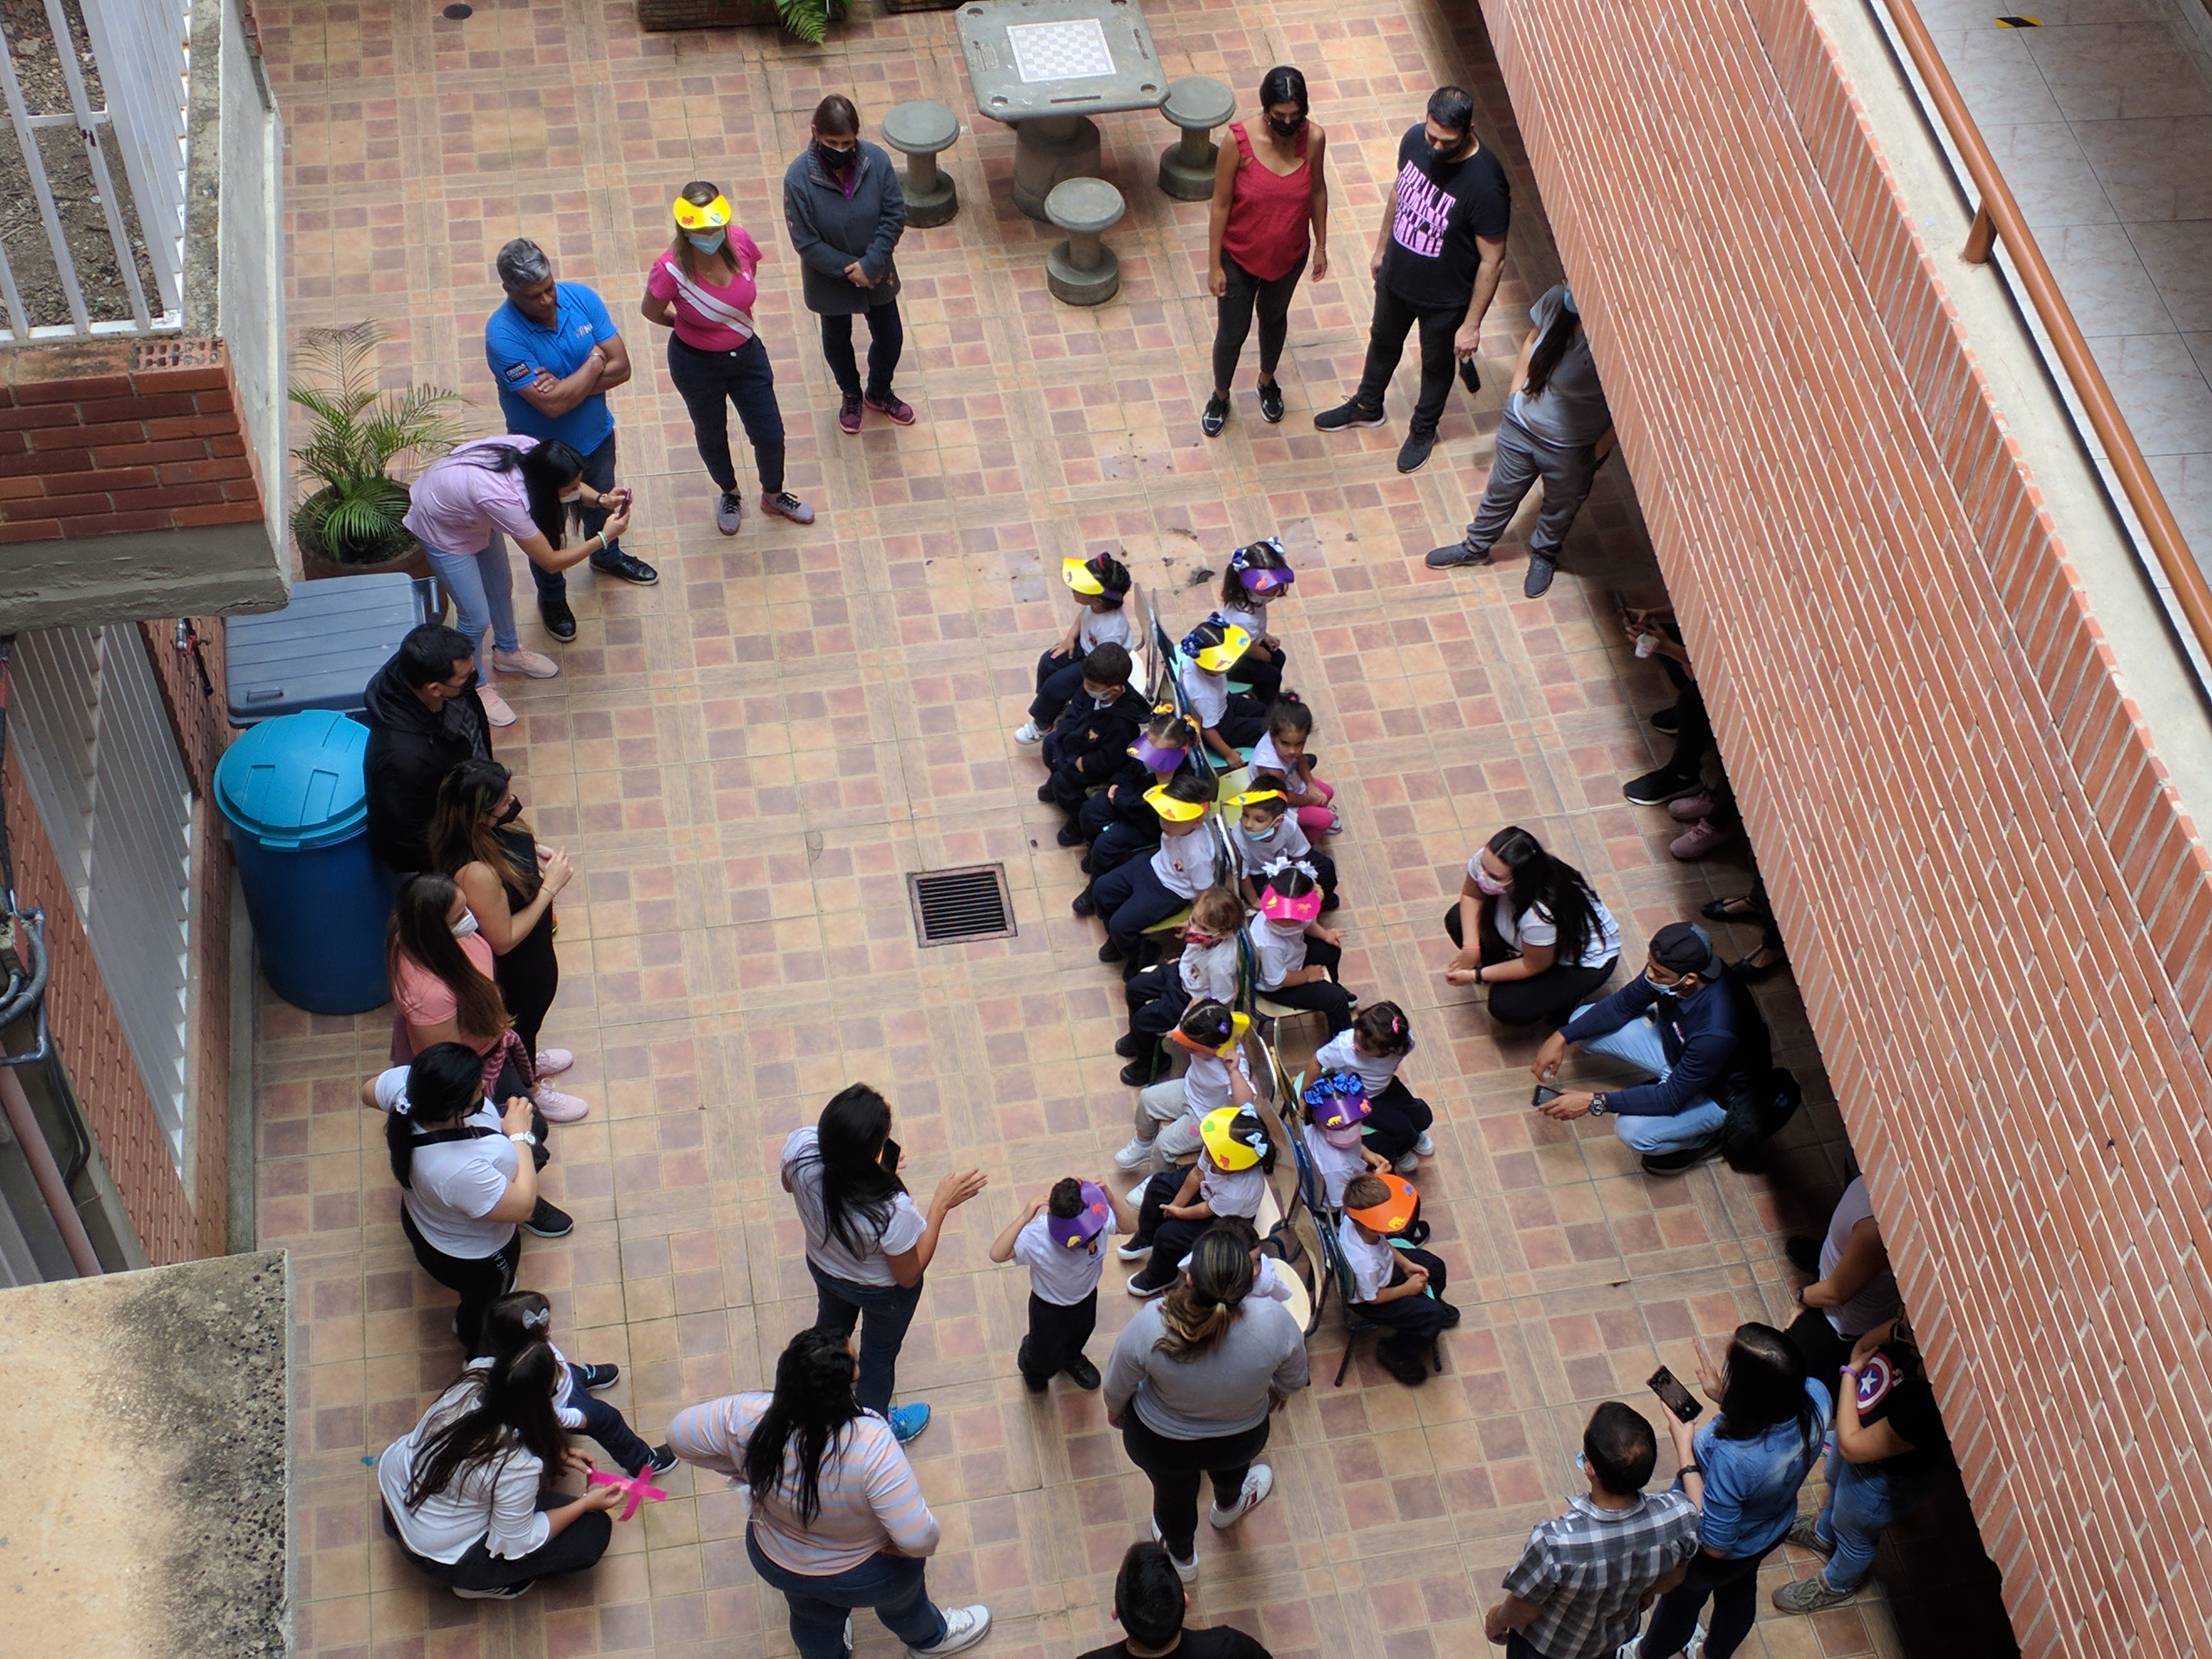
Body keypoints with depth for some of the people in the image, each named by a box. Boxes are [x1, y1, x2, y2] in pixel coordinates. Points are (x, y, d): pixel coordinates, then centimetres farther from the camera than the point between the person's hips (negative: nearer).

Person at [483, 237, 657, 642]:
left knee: (601, 505, 32)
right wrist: (594, 362, -24)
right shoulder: (503, 335, -34)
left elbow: (621, 368, -17)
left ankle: (607, 557, 63)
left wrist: (566, 386, -30)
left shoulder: (581, 298, -19)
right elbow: (552, 404, -36)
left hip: (597, 436, 4)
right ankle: (552, 596, 48)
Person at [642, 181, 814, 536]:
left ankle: (773, 496, 44)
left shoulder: (740, 242, -21)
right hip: (697, 364, -3)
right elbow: (652, 312, -11)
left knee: (770, 434, 14)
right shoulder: (671, 270, -31)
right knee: (712, 435, 22)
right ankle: (729, 495, 51)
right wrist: (696, 326, 3)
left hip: (746, 354, 3)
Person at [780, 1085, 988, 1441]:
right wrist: (942, 1204, -25)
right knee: (879, 1354, 29)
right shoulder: (891, 1209, -47)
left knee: (830, 1327, 37)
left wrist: (855, 1162, -8)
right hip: (882, 1291, -4)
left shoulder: (801, 1148, -35)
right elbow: (909, 1276, -25)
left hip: (823, 1267, 4)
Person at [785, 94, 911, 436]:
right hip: (830, 279, -2)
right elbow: (806, 243, -22)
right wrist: (848, 270, -22)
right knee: (837, 339, 23)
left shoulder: (877, 161, -22)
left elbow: (895, 216, -14)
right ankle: (851, 396, 53)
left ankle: (879, 392, 49)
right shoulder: (799, 178, -28)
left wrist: (871, 264, -22)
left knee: (890, 338, 18)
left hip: (877, 274, 2)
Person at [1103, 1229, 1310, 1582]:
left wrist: (1115, 1411, 6)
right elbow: (1293, 1379, -13)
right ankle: (1228, 1507, 72)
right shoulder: (1274, 1320, -35)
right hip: (1243, 1440, 1)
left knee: (1175, 1494, 33)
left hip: (1159, 1443, -1)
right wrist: (1274, 1394, 11)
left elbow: (1118, 1387, -18)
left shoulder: (1150, 1325, -39)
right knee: (1231, 1466, 39)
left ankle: (1182, 1559, 64)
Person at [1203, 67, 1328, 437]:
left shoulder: (1314, 138, -19)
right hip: (1240, 256, -3)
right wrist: (1214, 265, -12)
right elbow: (1221, 205, -18)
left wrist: (1321, 245, 8)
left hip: (1290, 256, 3)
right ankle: (1220, 397, 43)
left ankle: (1267, 381, 56)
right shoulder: (1239, 141, -28)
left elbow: (1318, 190, -1)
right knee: (1232, 333, 14)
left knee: (1274, 317, 28)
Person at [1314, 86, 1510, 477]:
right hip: (1395, 278, 5)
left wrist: (1472, 324, -19)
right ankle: (1367, 406, 58)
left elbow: (1492, 260, -24)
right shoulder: (1415, 140, -18)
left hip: (1445, 299, -5)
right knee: (1383, 343, 30)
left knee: (1436, 364, 23)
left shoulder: (1485, 184, -35)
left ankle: (1424, 429, 50)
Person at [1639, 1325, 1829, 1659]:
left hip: (1713, 1560, -5)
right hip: (1773, 1529, 5)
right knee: (1739, 1591, 34)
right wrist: (1722, 1398, -13)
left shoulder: (1733, 1457, -48)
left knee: (1682, 1601, 28)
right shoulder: (1816, 1396, -30)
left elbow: (1714, 1543, -31)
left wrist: (1684, 1451, -32)